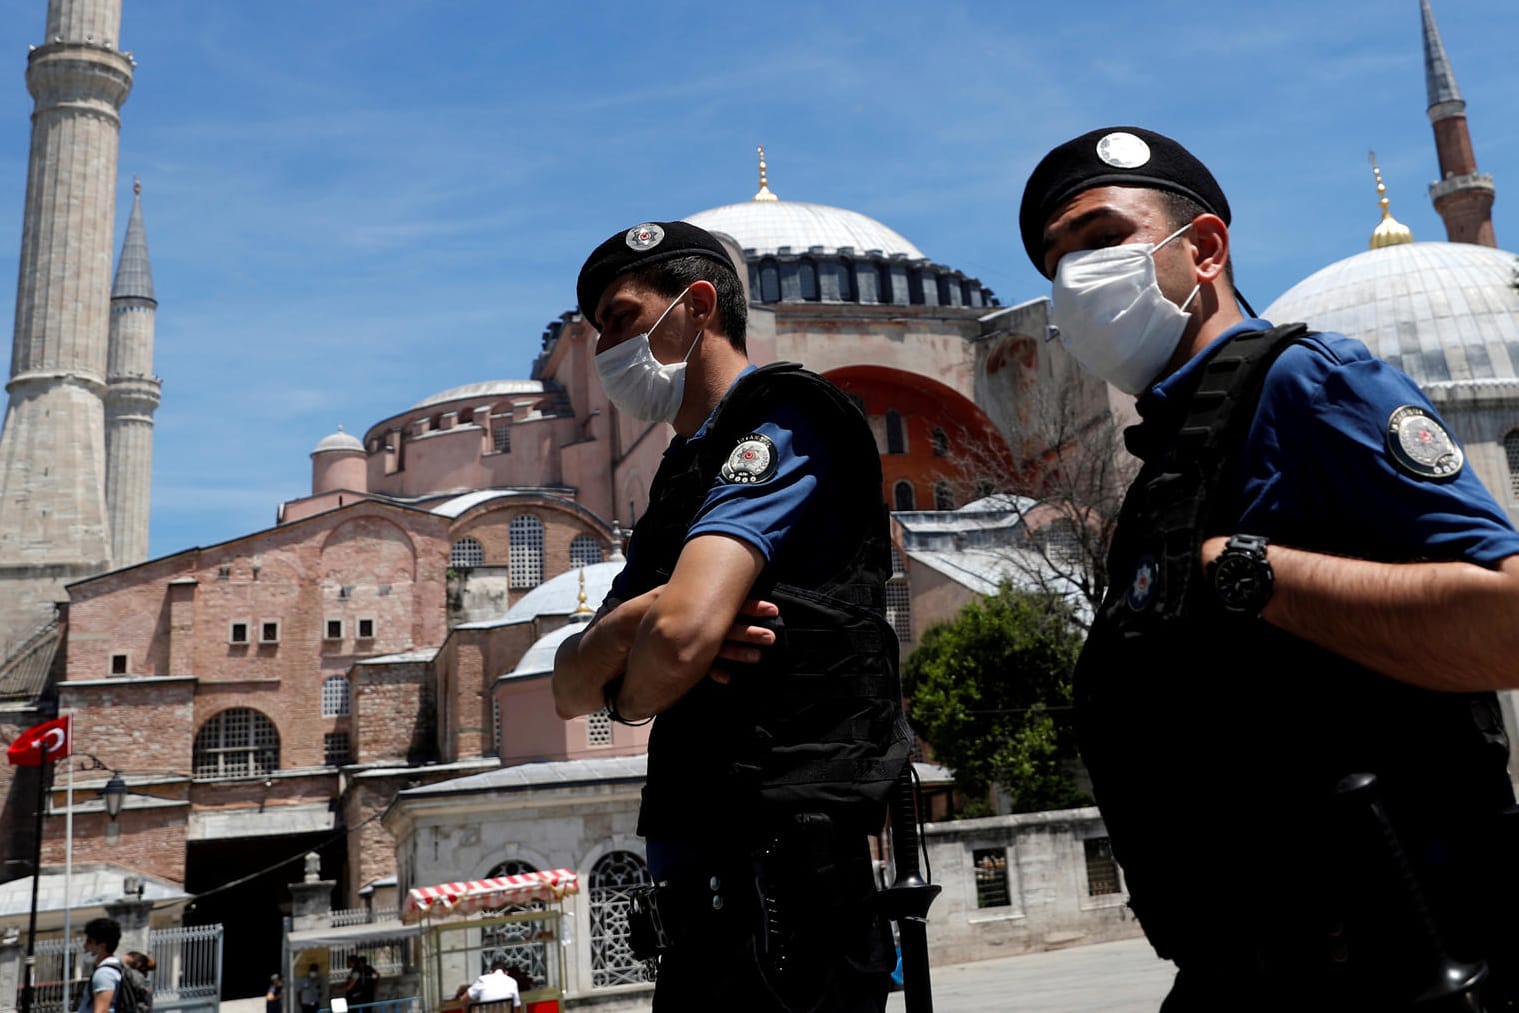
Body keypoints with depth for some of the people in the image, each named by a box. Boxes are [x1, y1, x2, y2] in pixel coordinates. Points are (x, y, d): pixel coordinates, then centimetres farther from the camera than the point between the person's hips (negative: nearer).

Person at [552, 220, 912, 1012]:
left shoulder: (779, 421, -8)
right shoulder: (684, 477, 19)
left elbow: (683, 636, -25)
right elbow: (570, 688, 12)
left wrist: (630, 695, -3)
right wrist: (630, 621, -9)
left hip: (776, 863, -9)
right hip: (705, 878, 9)